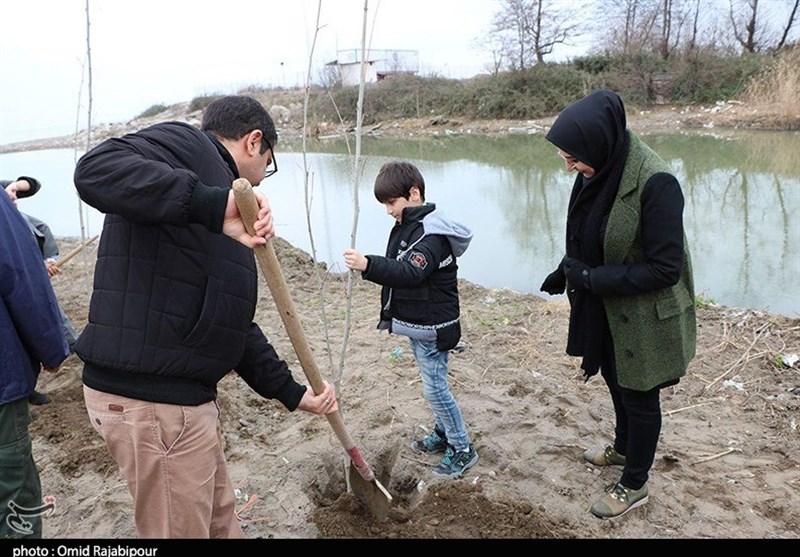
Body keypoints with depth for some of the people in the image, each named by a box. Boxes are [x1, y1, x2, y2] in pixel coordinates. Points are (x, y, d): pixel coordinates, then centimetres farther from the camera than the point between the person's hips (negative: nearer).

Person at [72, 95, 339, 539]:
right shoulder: (187, 143, -6)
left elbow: (232, 322, 20)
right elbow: (96, 170, -27)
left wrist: (292, 393, 19)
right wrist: (214, 203, -33)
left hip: (187, 397, 9)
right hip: (149, 400, -9)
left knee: (220, 520, 24)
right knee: (184, 529, 10)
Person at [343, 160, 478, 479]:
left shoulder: (432, 234, -23)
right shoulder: (406, 226, 9)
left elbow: (410, 272, -39)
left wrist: (368, 265, -51)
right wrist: (391, 315, 23)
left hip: (433, 327, -10)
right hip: (417, 322, 10)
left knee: (435, 387, -2)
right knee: (433, 384, 20)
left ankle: (462, 449, 13)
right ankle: (443, 434, 37)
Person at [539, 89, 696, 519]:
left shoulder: (655, 184, -29)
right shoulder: (597, 170, -6)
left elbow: (665, 269, -26)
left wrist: (591, 279, -24)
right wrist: (567, 272, -3)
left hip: (644, 317, -7)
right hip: (606, 309, 7)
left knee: (639, 397, 12)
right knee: (617, 382, 26)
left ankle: (634, 485, 34)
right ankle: (623, 448, 52)